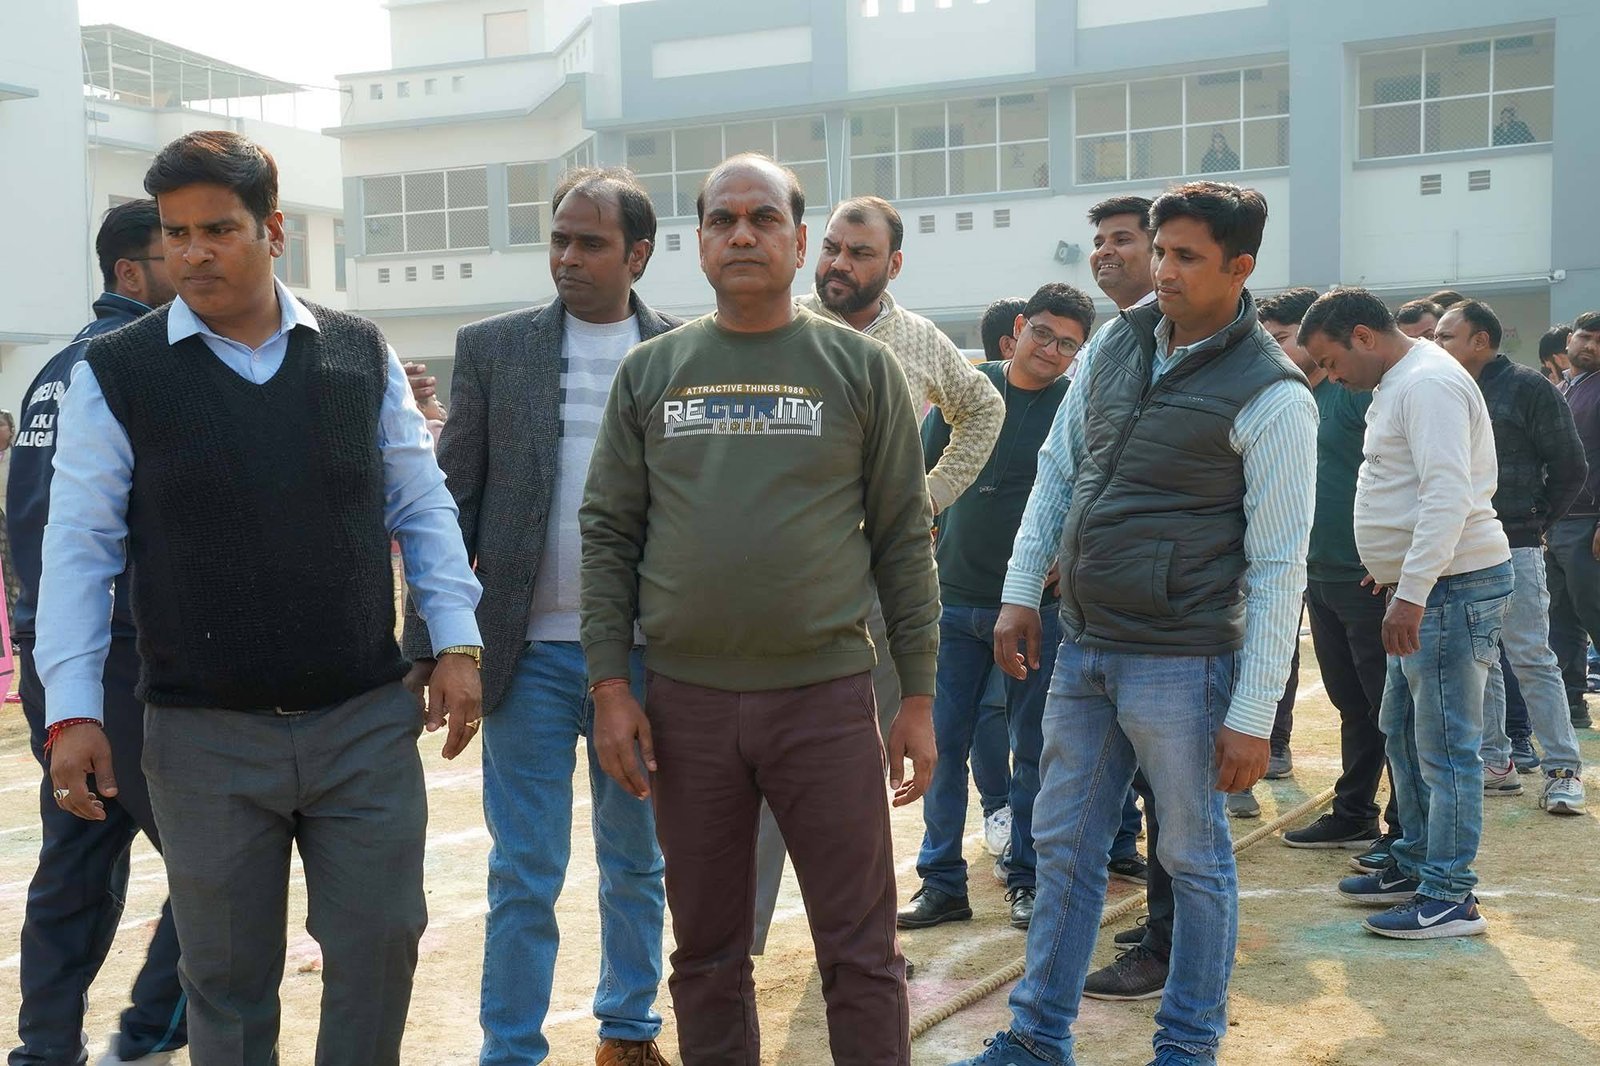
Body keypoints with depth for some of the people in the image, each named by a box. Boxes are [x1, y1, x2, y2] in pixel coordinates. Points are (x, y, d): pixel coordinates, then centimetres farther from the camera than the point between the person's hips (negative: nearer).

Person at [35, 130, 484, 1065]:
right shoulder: (115, 374, -2)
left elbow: (423, 508, 8)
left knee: (381, 947, 7)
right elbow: (78, 547, -1)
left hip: (368, 720, 1)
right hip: (204, 737, -1)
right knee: (228, 976, 11)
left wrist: (457, 642, 1)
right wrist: (72, 711, -6)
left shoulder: (362, 354, 4)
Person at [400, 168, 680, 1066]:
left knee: (637, 862, 15)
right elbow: (452, 503, 1)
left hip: (647, 652, 1)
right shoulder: (494, 349, 1)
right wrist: (427, 644, -3)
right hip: (531, 652, -1)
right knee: (524, 876, 5)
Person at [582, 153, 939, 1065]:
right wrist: (610, 686, -1)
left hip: (827, 694, -2)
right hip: (686, 701, 2)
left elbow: (904, 540, 1)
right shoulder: (650, 373, 6)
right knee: (708, 951, 13)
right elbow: (609, 535, 6)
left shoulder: (861, 368, 1)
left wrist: (918, 696, -2)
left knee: (862, 952, 4)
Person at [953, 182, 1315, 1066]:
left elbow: (1279, 568, -13)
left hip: (1180, 661, -6)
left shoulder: (1271, 396, -13)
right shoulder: (1117, 345, 6)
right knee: (1063, 845, 14)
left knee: (1194, 859, 8)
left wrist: (1253, 715, -14)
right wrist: (1020, 592, 7)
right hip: (1083, 645, 6)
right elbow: (1056, 472, 14)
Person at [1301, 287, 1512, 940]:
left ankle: (1450, 898, 0)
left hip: (1454, 586, -11)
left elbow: (1449, 496, -25)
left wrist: (1411, 592, -28)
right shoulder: (1398, 384, 17)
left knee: (1445, 745, -6)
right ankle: (1416, 864, 29)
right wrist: (1395, 570, 26)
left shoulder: (1428, 383, -16)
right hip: (1422, 590, 11)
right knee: (1403, 731, 18)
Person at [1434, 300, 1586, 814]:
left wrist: (1536, 522, 3)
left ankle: (1564, 769, 2)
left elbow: (1570, 468, -3)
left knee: (1531, 658, -4)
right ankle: (1495, 762, 17)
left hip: (1512, 549, -6)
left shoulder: (1527, 388, -5)